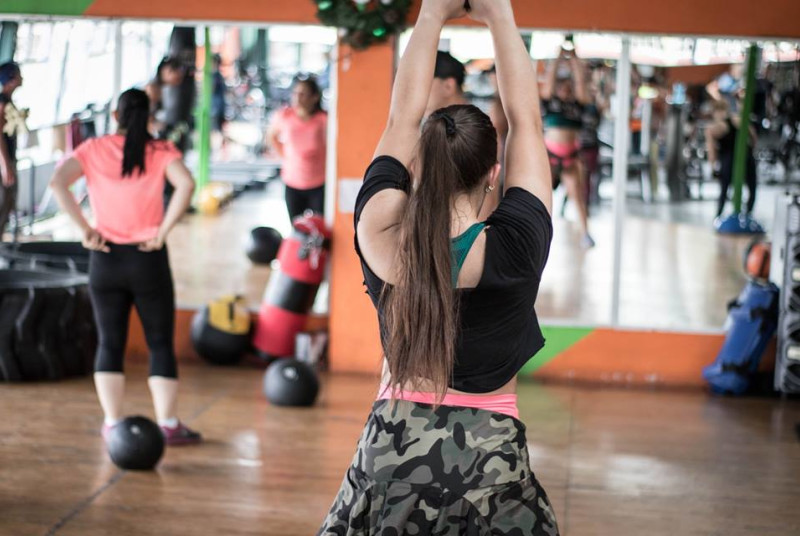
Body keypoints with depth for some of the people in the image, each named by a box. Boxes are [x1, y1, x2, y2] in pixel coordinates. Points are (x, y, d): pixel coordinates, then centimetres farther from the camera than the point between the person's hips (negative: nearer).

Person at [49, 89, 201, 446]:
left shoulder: (93, 150, 1)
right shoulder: (160, 151, -3)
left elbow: (57, 182, -13)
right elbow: (186, 184, -20)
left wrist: (85, 229, -9)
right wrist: (163, 231, -14)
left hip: (105, 258, 1)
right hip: (148, 259, -1)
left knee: (110, 343, 12)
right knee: (161, 343, 8)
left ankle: (112, 424, 13)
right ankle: (168, 425, 7)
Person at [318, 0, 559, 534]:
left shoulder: (380, 236, -10)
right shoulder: (513, 248, -16)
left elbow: (401, 119, 2)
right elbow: (526, 122, -5)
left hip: (392, 445, 3)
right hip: (486, 448, -2)